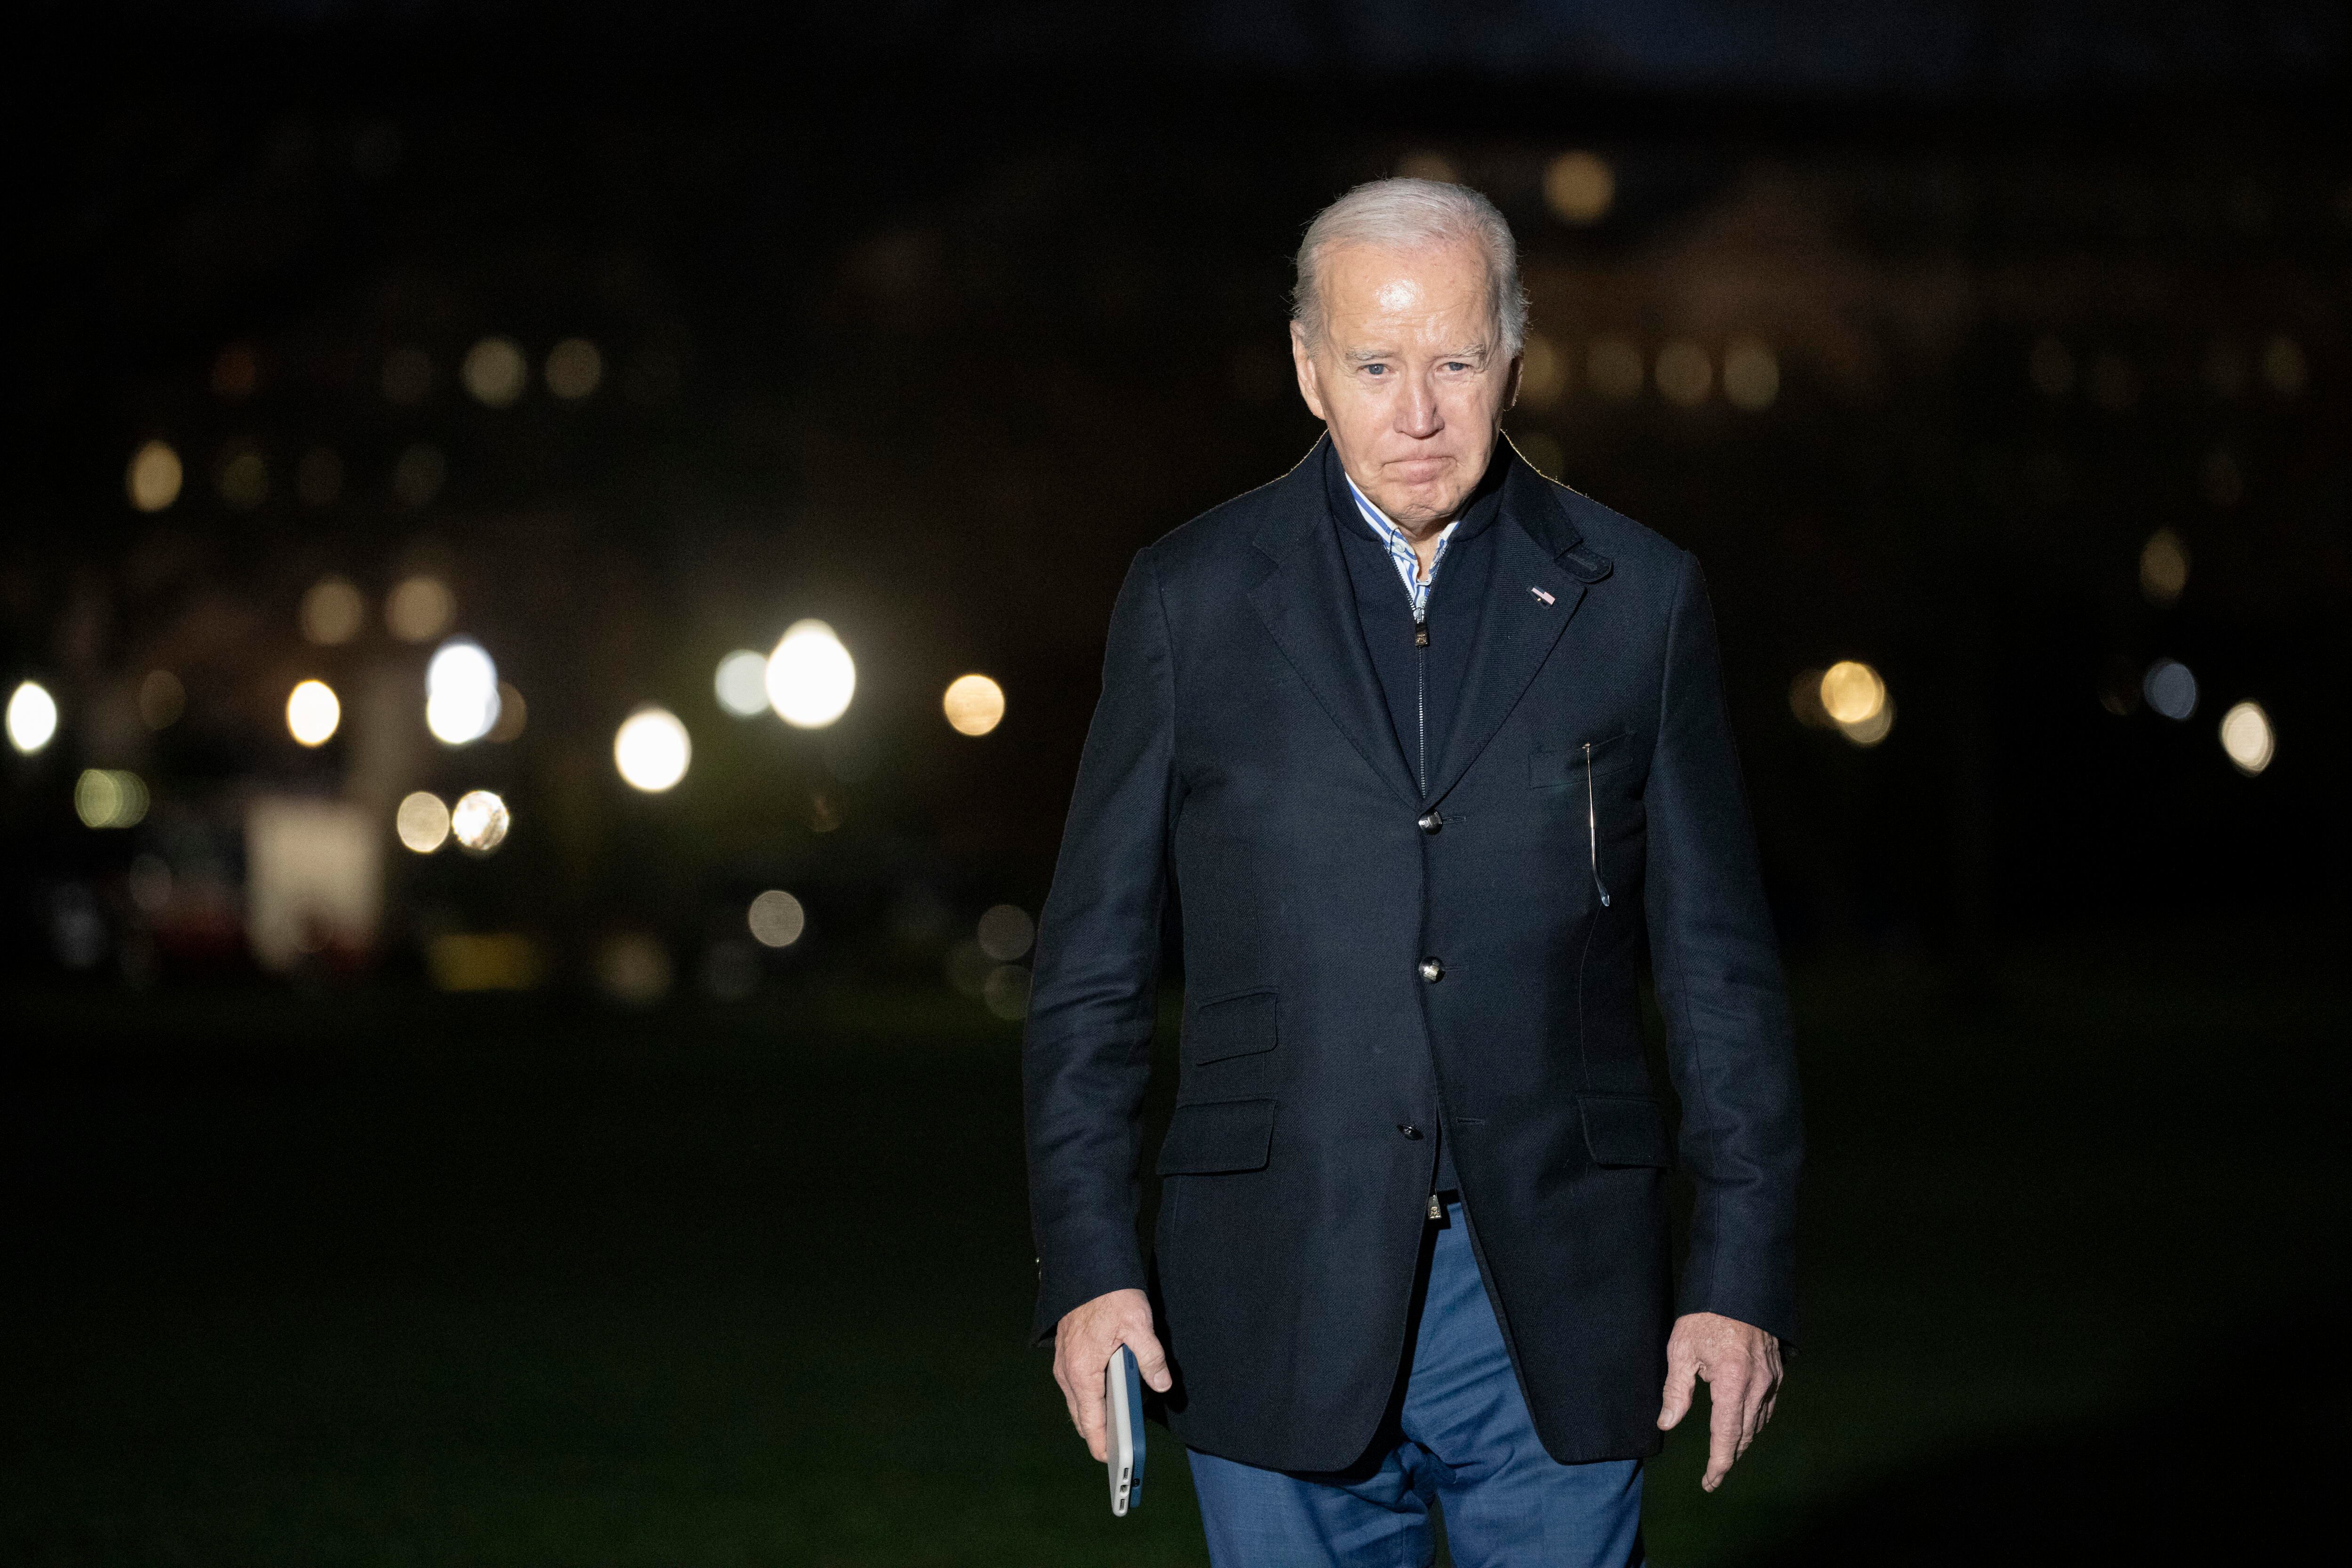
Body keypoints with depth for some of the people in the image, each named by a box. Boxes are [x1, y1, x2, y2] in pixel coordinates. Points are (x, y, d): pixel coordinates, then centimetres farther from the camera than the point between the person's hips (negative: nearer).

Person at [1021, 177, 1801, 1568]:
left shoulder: (1638, 599, 5)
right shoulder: (1193, 600, 4)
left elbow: (1719, 965, 6)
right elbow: (1094, 967, 5)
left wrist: (1745, 1272, 0)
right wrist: (1088, 1265, -4)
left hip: (1557, 1305, 0)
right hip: (1284, 1310, 0)